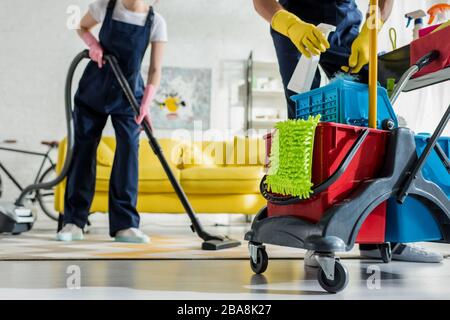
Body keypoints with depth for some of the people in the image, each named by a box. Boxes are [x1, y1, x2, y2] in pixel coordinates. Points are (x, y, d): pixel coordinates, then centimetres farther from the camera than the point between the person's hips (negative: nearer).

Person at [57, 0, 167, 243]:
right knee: (83, 148, 0)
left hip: (128, 93, 0)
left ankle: (125, 225, -7)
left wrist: (146, 103, -25)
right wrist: (93, 45, -12)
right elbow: (82, 27, 9)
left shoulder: (156, 22, -12)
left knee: (129, 150, -11)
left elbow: (155, 69, -12)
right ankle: (74, 222, 6)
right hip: (94, 88, 1)